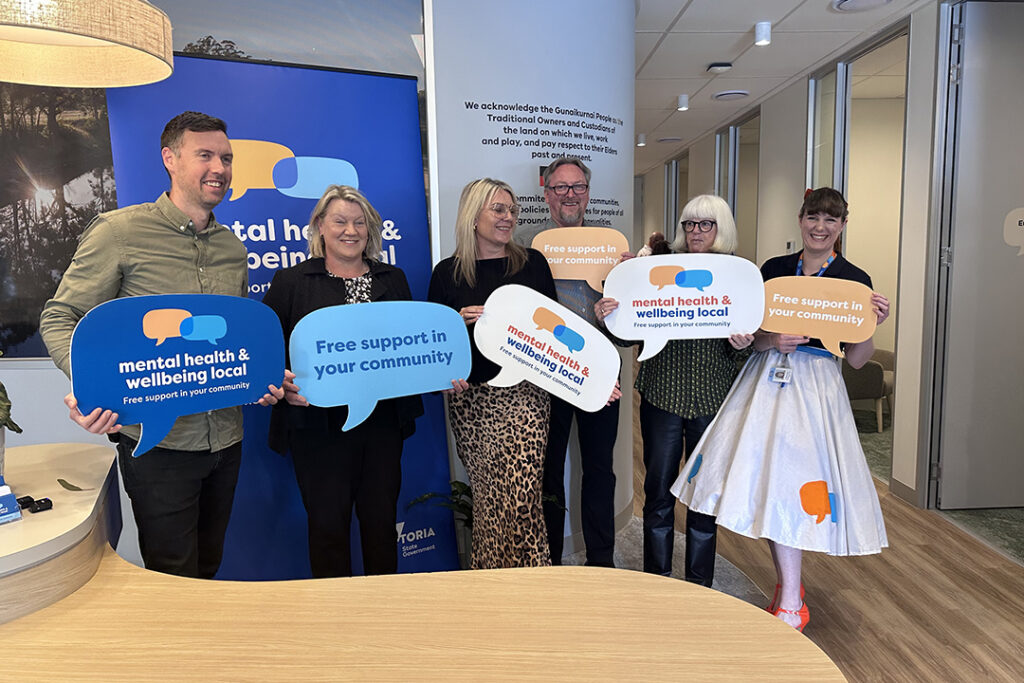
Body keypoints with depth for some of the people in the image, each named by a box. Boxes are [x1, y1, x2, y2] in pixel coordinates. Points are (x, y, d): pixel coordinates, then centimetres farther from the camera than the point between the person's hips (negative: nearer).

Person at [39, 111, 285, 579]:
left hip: (225, 437, 5)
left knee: (208, 567, 21)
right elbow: (60, 319, -5)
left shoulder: (233, 247, 9)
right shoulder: (119, 232, -8)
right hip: (156, 440, -5)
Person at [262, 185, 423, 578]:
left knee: (382, 520, 12)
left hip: (382, 421, 3)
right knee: (328, 523, 6)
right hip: (318, 422, -2)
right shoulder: (291, 281, 4)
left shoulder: (393, 280, 13)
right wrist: (283, 384, -19)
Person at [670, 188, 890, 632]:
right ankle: (789, 596, 22)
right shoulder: (774, 269, 8)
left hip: (815, 389, -3)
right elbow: (751, 335, 7)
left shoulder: (854, 280, 0)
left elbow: (856, 360, 1)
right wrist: (773, 341, -14)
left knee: (792, 486, -5)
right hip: (767, 380, 3)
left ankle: (789, 603, 12)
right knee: (769, 483, 4)